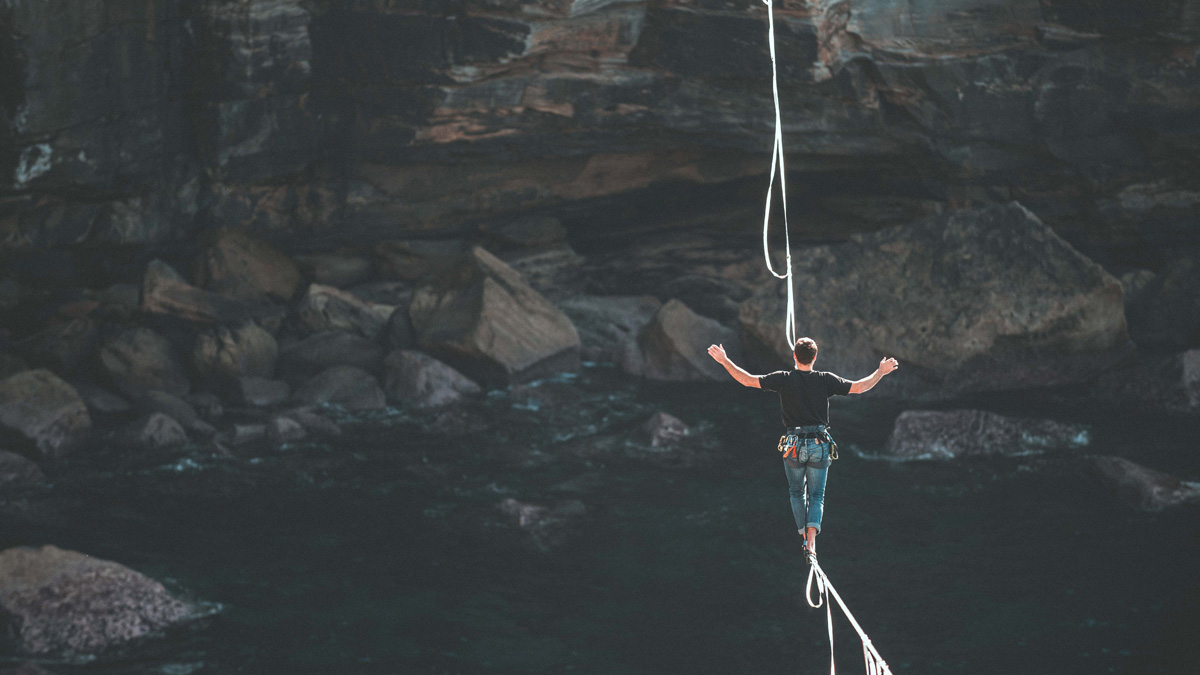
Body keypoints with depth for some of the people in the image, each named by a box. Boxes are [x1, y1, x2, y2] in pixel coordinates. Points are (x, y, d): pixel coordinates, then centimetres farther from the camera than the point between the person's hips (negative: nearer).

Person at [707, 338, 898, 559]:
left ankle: (805, 538, 14)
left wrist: (724, 361, 4)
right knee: (816, 495, 8)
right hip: (820, 445, 1)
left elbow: (747, 380, -6)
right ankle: (811, 542, -10)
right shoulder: (826, 380, -2)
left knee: (796, 493, 19)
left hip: (794, 445, -1)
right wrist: (881, 372, 17)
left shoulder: (784, 379, -5)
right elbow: (860, 387, 2)